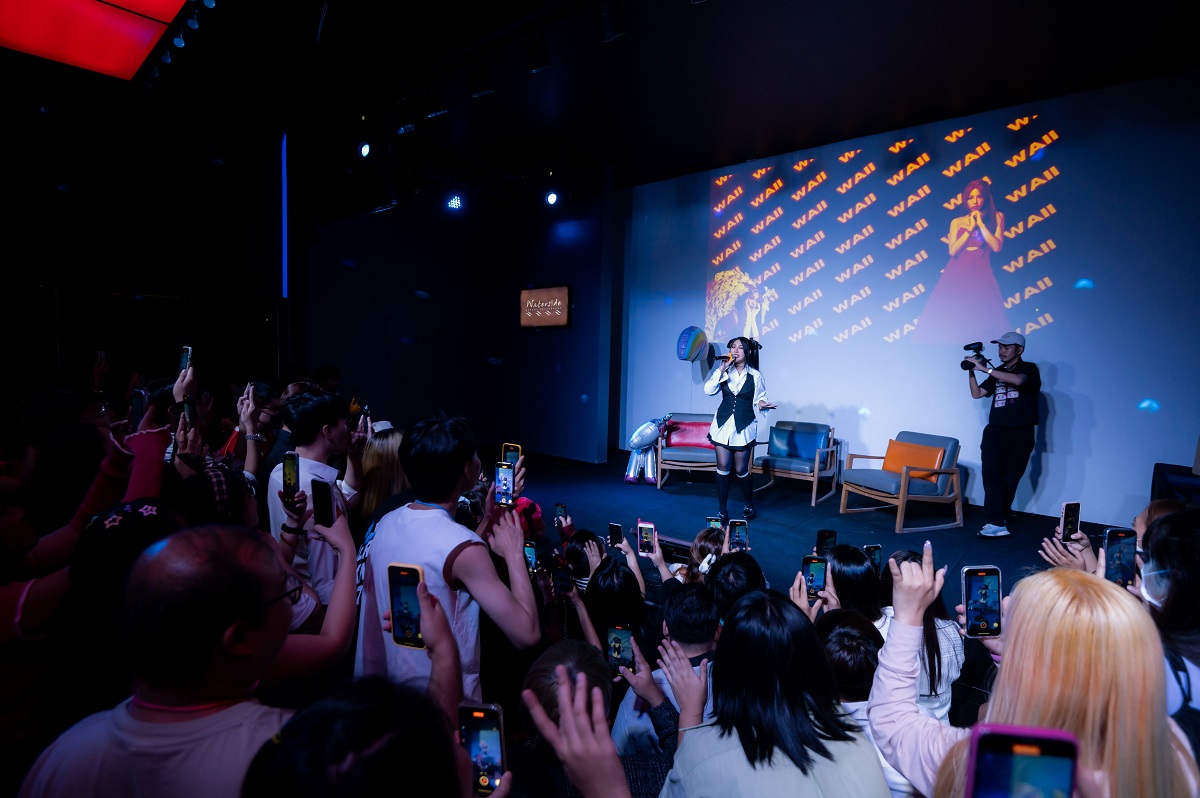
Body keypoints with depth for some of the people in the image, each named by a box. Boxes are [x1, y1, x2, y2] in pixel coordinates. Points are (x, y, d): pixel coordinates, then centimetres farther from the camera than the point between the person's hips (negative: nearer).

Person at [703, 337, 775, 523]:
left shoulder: (755, 375, -1)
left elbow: (759, 399, 3)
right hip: (723, 425, 2)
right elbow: (709, 390, -11)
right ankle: (722, 511, 10)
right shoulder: (725, 372, 2)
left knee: (741, 470, 6)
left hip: (743, 427, -1)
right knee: (723, 469, 0)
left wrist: (762, 404, -19)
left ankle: (750, 506, 31)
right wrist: (722, 369, -15)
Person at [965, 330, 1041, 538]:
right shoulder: (997, 373, 18)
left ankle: (998, 519, 9)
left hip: (1020, 434, -3)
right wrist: (971, 372, -1)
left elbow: (1017, 380, -20)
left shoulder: (1029, 369, 3)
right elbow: (977, 393, 13)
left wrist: (985, 368, -22)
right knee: (992, 476, -10)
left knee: (1010, 479, -1)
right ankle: (996, 524, -13)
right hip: (995, 431, 3)